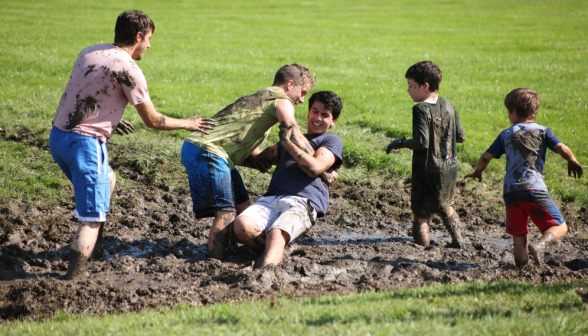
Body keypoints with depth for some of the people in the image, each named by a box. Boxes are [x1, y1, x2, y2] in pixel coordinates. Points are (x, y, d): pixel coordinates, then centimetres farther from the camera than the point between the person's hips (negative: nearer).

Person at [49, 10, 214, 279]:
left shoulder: (89, 52, 10)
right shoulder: (128, 70, -12)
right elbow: (153, 121, -7)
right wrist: (187, 124, 10)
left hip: (57, 135, 9)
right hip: (84, 143, -9)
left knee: (107, 181, 30)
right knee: (92, 217, -5)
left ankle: (92, 250, 36)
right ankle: (71, 278, -14)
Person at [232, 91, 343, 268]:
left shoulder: (332, 141, 16)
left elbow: (315, 168, -4)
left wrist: (287, 142, -2)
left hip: (302, 203, -5)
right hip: (270, 199, 5)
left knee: (276, 235, -37)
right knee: (242, 226, -28)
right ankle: (275, 252, -6)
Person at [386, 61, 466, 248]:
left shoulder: (421, 109, -18)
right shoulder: (448, 106, 3)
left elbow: (422, 143, -25)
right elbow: (461, 137, 7)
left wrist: (399, 144, -11)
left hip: (427, 171, -7)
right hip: (449, 169, 7)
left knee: (421, 213, 1)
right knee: (445, 206, 27)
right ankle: (458, 241, 35)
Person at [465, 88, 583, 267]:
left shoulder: (505, 135, 13)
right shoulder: (542, 131, 8)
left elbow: (486, 157, 11)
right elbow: (562, 148, -3)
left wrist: (477, 172, 30)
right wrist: (573, 161, 17)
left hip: (510, 191, 3)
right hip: (534, 188, -3)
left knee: (518, 235, 12)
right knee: (559, 227, 2)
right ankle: (540, 245, -25)